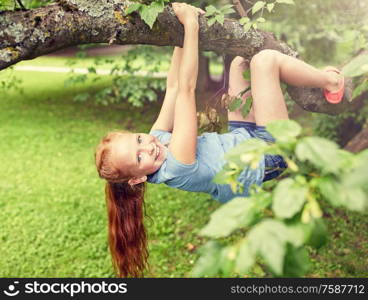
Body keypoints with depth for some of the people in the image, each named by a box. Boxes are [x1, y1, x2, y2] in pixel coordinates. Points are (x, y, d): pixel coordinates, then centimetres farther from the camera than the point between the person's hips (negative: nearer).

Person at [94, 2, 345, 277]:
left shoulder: (156, 137, -12)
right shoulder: (175, 169, -36)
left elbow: (173, 87, -10)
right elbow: (185, 89, -38)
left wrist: (185, 23, -12)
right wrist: (191, 26, -34)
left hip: (241, 136, 9)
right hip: (266, 152, -8)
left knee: (240, 63, 12)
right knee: (265, 59, -20)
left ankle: (321, 77, 21)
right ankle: (331, 82, 7)